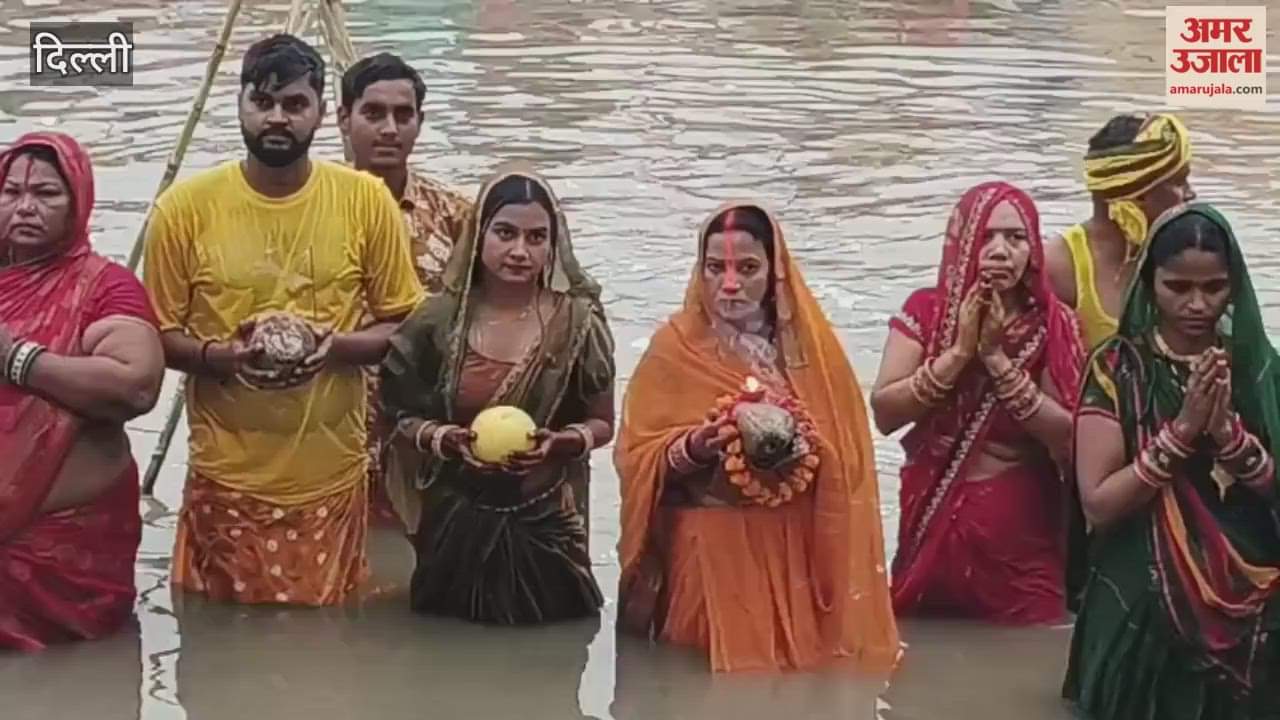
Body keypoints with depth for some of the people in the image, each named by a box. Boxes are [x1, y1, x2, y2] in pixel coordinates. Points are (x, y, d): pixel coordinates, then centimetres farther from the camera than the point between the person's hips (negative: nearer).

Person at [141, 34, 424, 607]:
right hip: (226, 481, 0)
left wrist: (334, 345, -16)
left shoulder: (366, 201, -2)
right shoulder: (186, 206, -3)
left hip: (331, 481, 1)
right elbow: (157, 333, 4)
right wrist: (224, 356, -17)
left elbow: (406, 325, 4)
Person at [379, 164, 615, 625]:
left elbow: (602, 423, 4)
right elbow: (402, 415, 6)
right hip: (455, 521, 1)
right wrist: (445, 440, -15)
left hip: (543, 525, -1)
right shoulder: (439, 320, -3)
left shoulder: (577, 321, -5)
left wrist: (559, 443, -17)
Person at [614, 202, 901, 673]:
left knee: (800, 669, 1)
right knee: (711, 675, -3)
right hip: (708, 555, -2)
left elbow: (846, 459, 8)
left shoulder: (810, 345, 6)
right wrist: (694, 447, -19)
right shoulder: (675, 348, -1)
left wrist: (804, 448, -11)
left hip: (796, 553, 2)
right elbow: (637, 459, -3)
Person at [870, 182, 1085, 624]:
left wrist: (997, 358, -19)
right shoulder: (925, 310, -1)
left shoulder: (1053, 325, -4)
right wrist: (959, 352, -19)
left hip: (1023, 534, -1)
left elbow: (1070, 437, -13)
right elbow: (884, 413, -9)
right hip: (934, 522, 1)